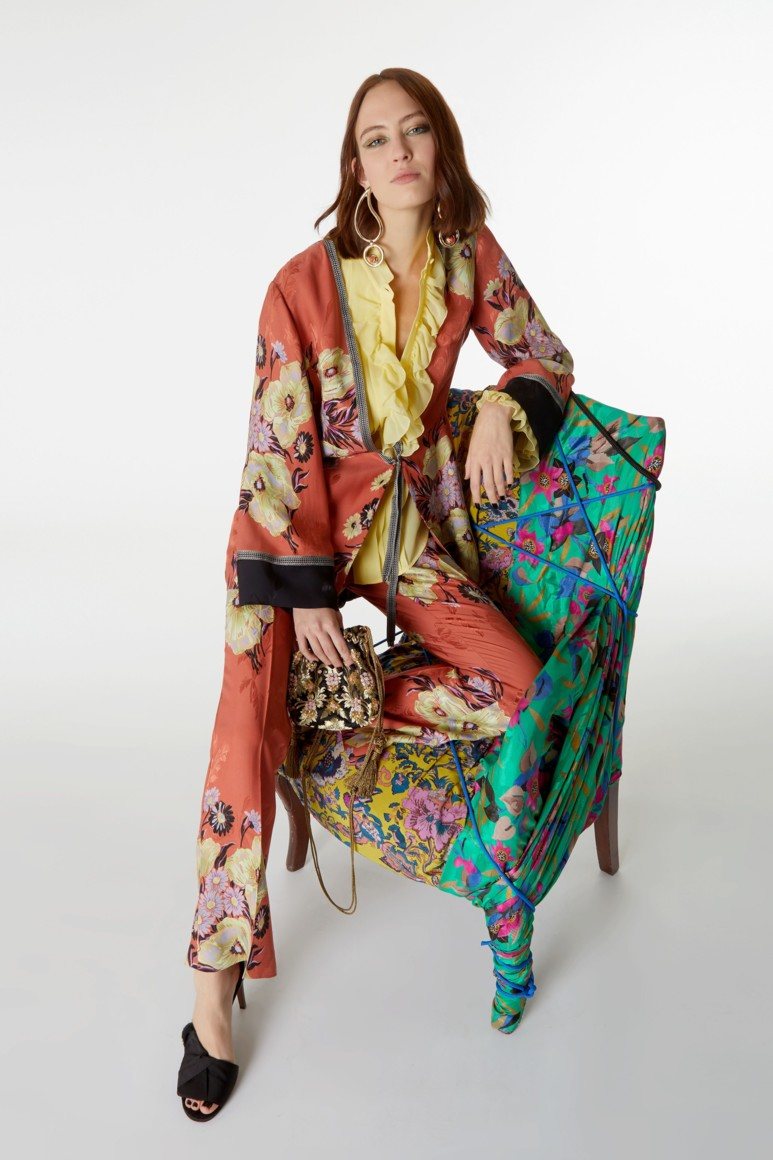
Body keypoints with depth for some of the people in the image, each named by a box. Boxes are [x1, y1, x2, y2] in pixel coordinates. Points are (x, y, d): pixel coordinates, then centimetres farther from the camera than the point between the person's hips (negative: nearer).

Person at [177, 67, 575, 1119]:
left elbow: (546, 358, 12)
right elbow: (281, 450, -12)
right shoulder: (303, 285, -13)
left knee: (515, 684, -18)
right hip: (297, 521, -3)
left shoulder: (472, 257, -1)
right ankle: (217, 979, -4)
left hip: (409, 516, 4)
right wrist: (305, 591, -14)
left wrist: (505, 404, -11)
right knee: (247, 725, -19)